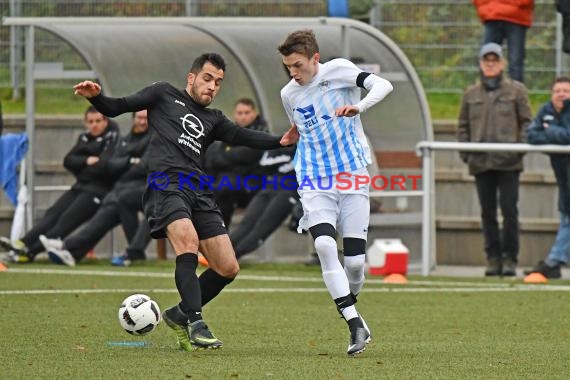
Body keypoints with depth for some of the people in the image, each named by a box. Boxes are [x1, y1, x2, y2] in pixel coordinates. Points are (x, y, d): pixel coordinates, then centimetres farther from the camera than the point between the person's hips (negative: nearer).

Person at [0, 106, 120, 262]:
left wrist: (81, 167, -3)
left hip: (99, 189, -8)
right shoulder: (84, 138, 17)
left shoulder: (112, 138, -5)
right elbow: (68, 161, 8)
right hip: (81, 186, 8)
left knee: (68, 219, -18)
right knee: (53, 213, -10)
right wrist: (87, 161, -11)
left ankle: (31, 251, -28)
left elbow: (106, 165, -18)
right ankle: (23, 243, -23)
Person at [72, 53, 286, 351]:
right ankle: (196, 325, -33)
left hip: (199, 192, 6)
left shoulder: (212, 120, 28)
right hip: (166, 183, -6)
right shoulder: (164, 95, 18)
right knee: (188, 241, -31)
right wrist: (96, 97, -8)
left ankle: (180, 315, 19)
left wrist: (281, 141, -5)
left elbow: (242, 137, 12)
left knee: (228, 268, -2)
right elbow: (117, 107, 14)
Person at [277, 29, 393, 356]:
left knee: (355, 260, -6)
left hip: (352, 179, -2)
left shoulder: (338, 71, -5)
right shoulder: (289, 94, 10)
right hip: (315, 182, 3)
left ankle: (349, 308, 26)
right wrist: (294, 137, 7)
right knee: (324, 245, -22)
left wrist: (359, 107, -34)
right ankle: (356, 324, -21)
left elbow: (383, 85, -18)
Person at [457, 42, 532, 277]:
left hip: (508, 162, -3)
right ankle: (493, 258, 10)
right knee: (487, 212, 5)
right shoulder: (471, 94, 13)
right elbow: (463, 126, 16)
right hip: (480, 162, 3)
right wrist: (465, 152, 3)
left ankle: (510, 258, 1)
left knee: (509, 209, -6)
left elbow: (526, 122, 5)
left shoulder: (516, 90, 6)